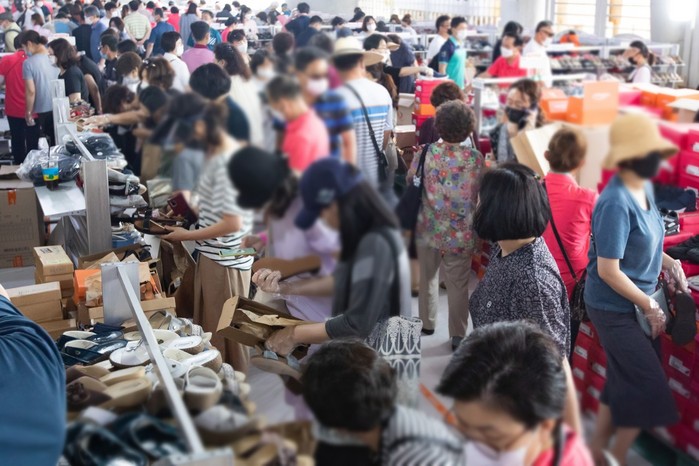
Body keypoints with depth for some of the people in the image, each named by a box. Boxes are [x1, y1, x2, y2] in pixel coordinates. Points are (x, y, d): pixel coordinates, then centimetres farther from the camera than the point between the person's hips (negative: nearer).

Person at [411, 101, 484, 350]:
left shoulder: (425, 154, -8)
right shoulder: (476, 159, -9)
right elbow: (484, 194, 1)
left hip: (428, 229, 2)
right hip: (461, 234, -1)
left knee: (428, 277, 20)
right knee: (458, 285, 8)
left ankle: (427, 323, 35)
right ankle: (458, 335, 14)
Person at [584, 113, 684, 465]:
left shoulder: (644, 187, 0)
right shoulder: (616, 203, -27)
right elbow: (608, 271, -24)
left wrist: (668, 262, 0)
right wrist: (649, 307, -15)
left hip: (633, 304, 8)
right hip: (615, 308, -8)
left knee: (625, 380, 18)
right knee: (648, 384, 2)